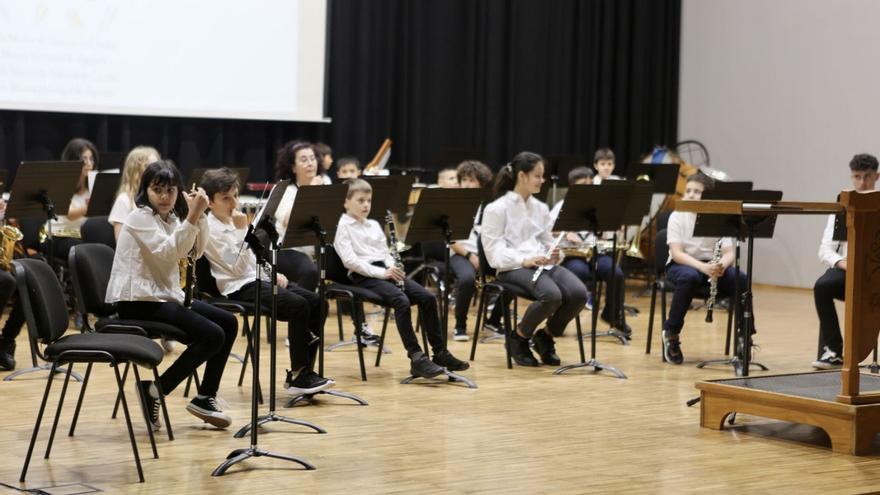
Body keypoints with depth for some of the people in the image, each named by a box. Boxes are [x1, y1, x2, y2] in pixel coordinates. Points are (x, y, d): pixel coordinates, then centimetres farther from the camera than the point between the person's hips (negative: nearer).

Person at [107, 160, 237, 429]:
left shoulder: (170, 217, 14)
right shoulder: (140, 217, -12)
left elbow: (196, 251, 3)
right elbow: (169, 252, -26)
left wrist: (199, 215, -9)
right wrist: (192, 216, -32)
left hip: (165, 295, 9)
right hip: (137, 301, -9)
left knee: (228, 323, 6)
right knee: (212, 335, -20)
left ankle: (205, 397, 10)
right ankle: (155, 390, -10)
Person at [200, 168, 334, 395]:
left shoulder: (233, 222, 17)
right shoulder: (210, 229, -11)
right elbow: (238, 267, -18)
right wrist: (242, 230, -20)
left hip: (257, 278, 9)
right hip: (239, 288, -9)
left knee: (316, 302, -7)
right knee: (298, 306, -26)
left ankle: (302, 371, -5)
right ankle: (297, 375, -18)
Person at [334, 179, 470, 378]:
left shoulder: (373, 225, 22)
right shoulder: (342, 227, -1)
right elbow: (349, 260, -13)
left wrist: (392, 268, -3)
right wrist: (380, 272, -19)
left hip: (384, 271, 7)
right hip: (363, 276, -7)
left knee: (427, 297, -11)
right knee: (401, 301, -32)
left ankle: (440, 352, -6)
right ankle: (416, 358, -30)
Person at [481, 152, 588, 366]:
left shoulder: (541, 208, 18)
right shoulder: (497, 209, -1)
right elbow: (494, 250, -9)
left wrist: (553, 255, -5)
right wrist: (524, 260, -25)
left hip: (543, 265, 6)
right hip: (513, 268, -6)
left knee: (579, 293, -24)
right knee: (552, 295, -36)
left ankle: (545, 336, 2)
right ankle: (518, 338, -8)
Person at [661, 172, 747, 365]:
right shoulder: (677, 216, -8)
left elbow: (729, 253, -7)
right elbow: (676, 253, -18)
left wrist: (721, 264, -32)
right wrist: (703, 267, -34)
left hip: (712, 266, 2)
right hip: (682, 265, -2)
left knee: (741, 279, -27)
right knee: (690, 277, -38)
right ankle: (671, 333, -20)